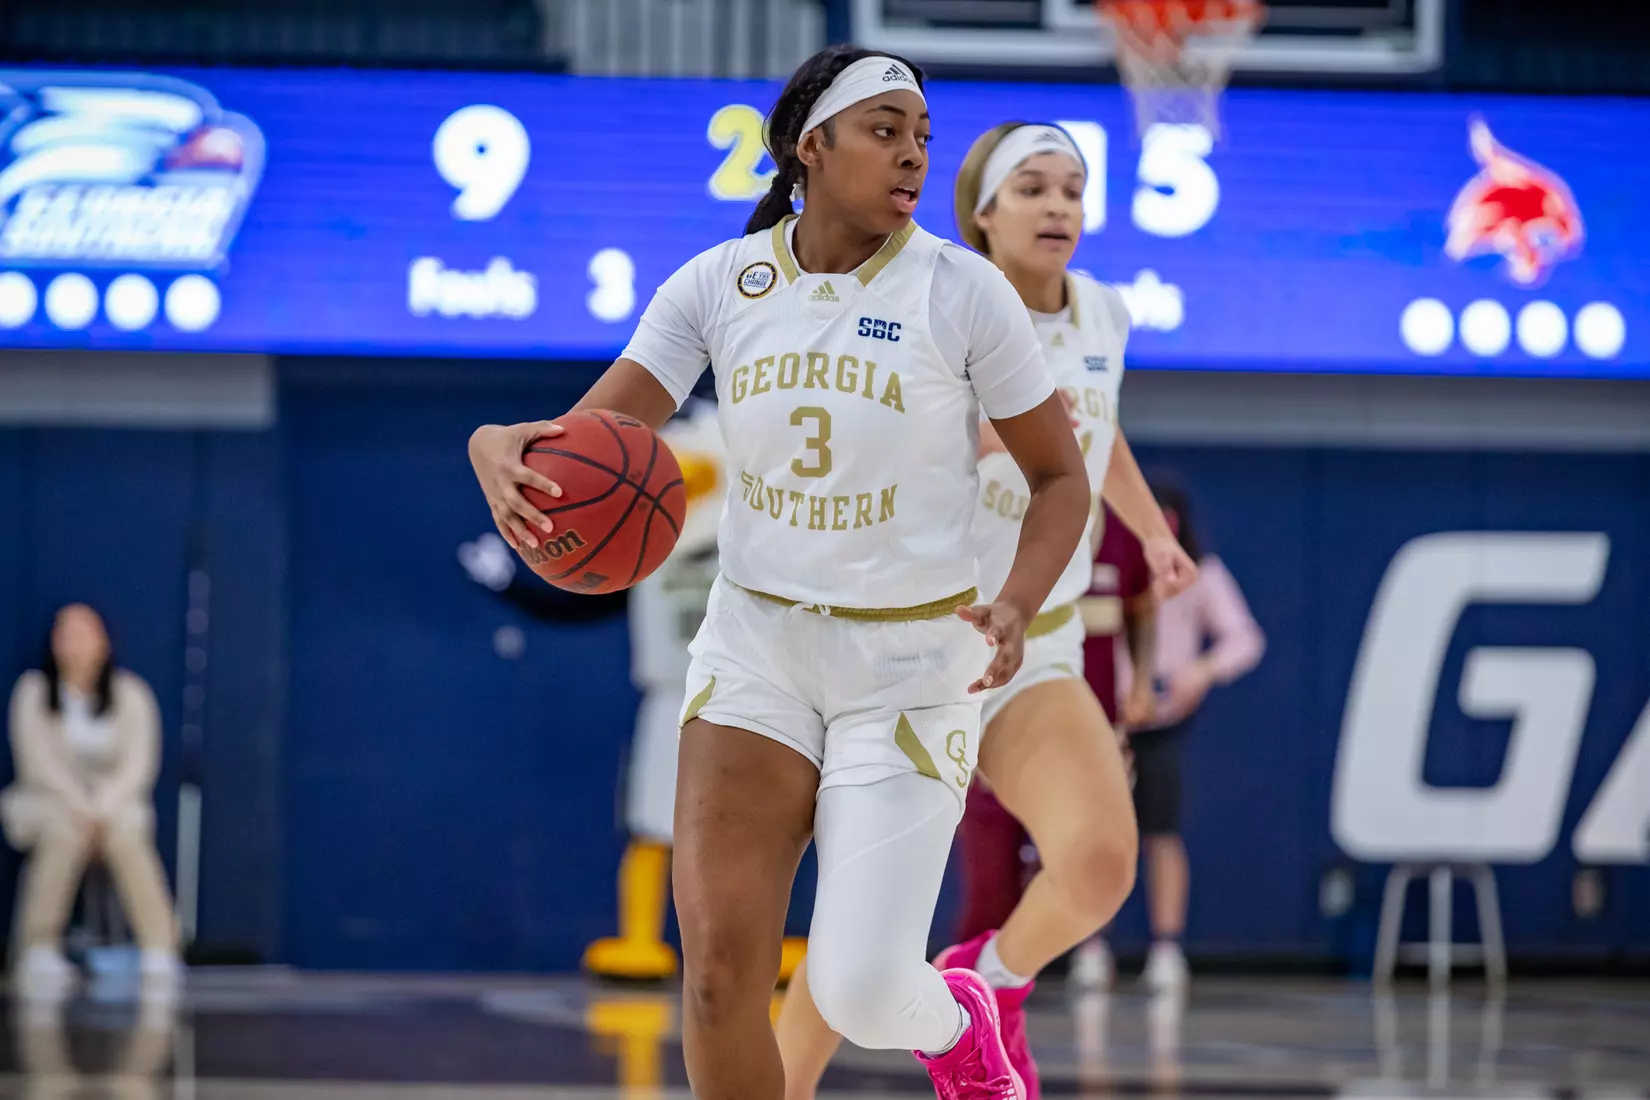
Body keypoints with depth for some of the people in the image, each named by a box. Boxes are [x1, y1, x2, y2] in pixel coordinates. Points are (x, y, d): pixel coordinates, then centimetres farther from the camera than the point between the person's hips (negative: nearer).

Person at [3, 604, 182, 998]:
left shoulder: (131, 694, 5)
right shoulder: (33, 691, 3)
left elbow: (139, 763, -2)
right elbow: (38, 758, -6)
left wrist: (102, 807, -18)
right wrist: (77, 804, -20)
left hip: (115, 801, 1)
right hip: (49, 799, -1)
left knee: (129, 840, -34)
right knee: (63, 835, -36)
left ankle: (159, 952, -42)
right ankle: (40, 948, -40)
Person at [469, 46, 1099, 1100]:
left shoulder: (965, 291, -9)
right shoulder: (719, 284, -3)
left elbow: (1061, 475, 0)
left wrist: (1017, 607, -19)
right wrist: (503, 447, -33)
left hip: (912, 665, -2)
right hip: (758, 645, 2)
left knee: (860, 990, -10)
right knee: (718, 967, -12)